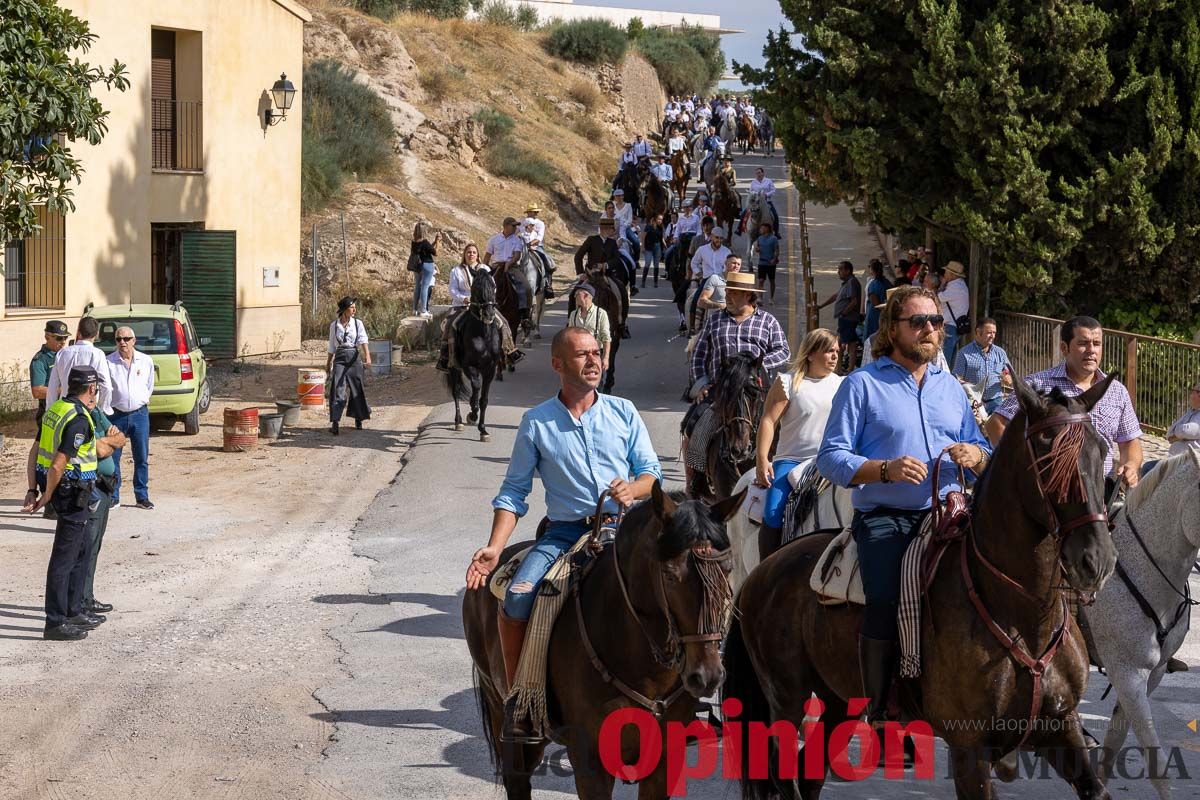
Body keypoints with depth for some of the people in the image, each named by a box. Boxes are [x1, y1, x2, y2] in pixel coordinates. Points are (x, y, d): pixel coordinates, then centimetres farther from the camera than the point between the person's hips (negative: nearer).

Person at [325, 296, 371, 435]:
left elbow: (363, 340, -11)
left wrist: (367, 356, -27)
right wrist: (328, 362, 20)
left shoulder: (358, 323, 2)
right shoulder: (334, 325, 5)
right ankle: (335, 423, -15)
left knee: (356, 389, 8)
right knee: (337, 389, -11)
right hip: (340, 358, 0)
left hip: (354, 356, 0)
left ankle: (358, 418, 27)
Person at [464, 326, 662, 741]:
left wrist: (634, 488, -14)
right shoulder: (536, 423, 7)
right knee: (515, 600, -24)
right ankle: (516, 700, -7)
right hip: (565, 531, 0)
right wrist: (494, 548, -5)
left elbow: (651, 470, 11)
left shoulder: (623, 412, 10)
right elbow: (514, 492, 8)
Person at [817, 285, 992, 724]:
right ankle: (881, 717, -11)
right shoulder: (863, 384, 4)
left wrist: (975, 455, -1)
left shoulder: (952, 388, 20)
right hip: (886, 520, -4)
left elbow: (984, 452, 24)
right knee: (886, 606, -21)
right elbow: (831, 457, -2)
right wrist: (885, 470, -18)